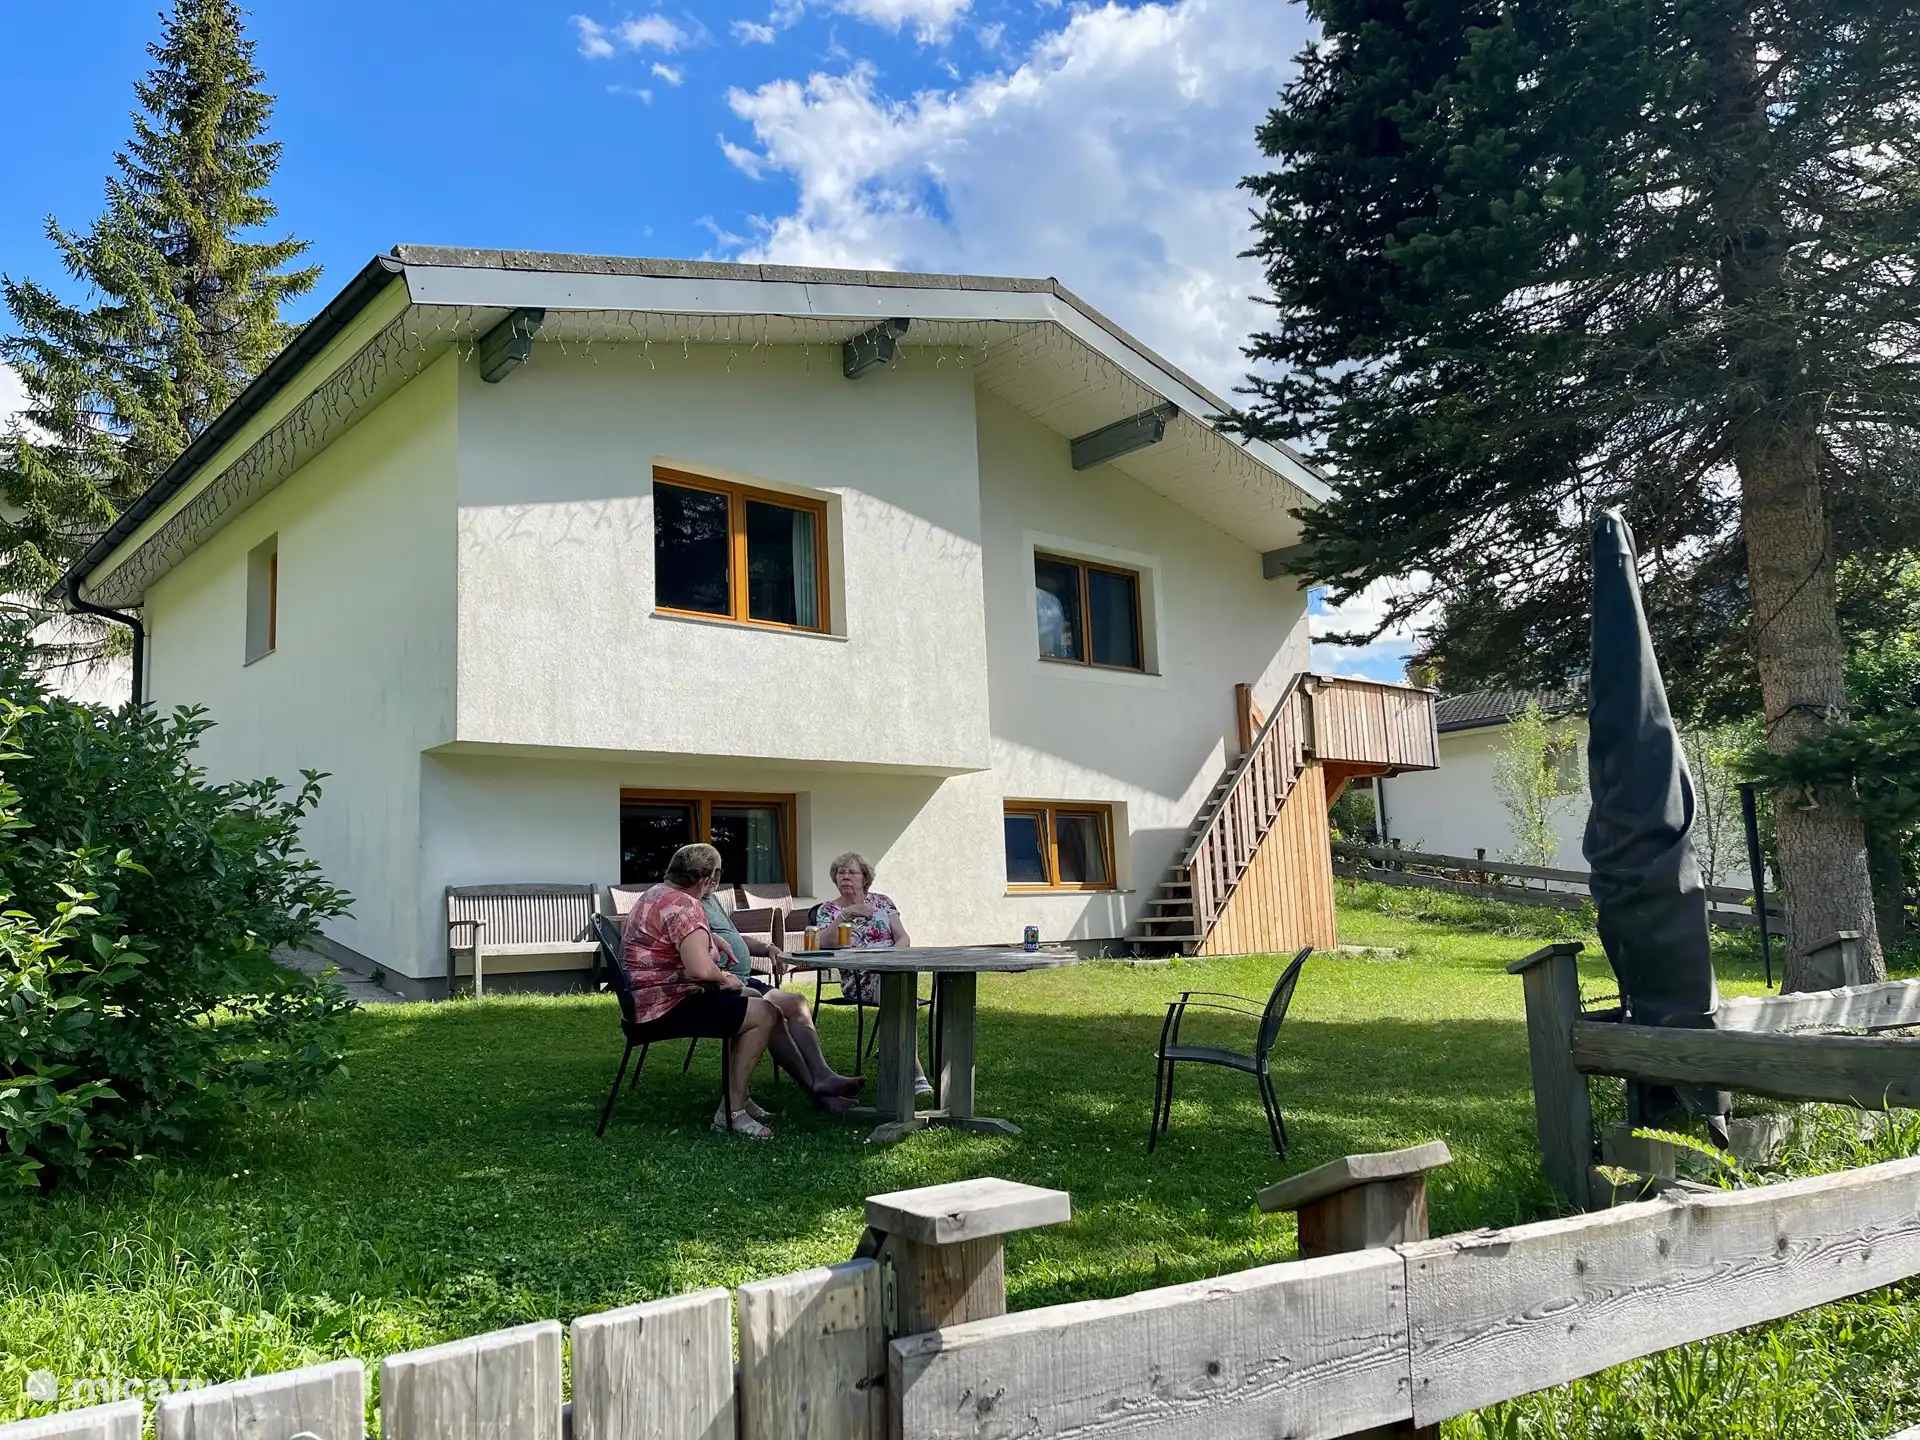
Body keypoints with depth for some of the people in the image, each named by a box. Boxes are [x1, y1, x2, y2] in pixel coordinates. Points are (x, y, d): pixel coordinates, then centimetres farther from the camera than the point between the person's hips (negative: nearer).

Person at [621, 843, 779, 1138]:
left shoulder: (656, 894, 14)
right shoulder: (684, 905, -20)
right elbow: (700, 969, -32)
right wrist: (724, 979, -12)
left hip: (650, 999, 11)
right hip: (665, 1006, -11)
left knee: (754, 1000, 19)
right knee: (764, 1014, -13)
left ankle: (739, 1096, 19)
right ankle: (732, 1111, -7)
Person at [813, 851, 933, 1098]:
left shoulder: (882, 902, 18)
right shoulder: (828, 910, 12)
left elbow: (904, 938, 10)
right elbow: (824, 945, -7)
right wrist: (846, 914, -17)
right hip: (857, 979, -2)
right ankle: (916, 1071, -37)